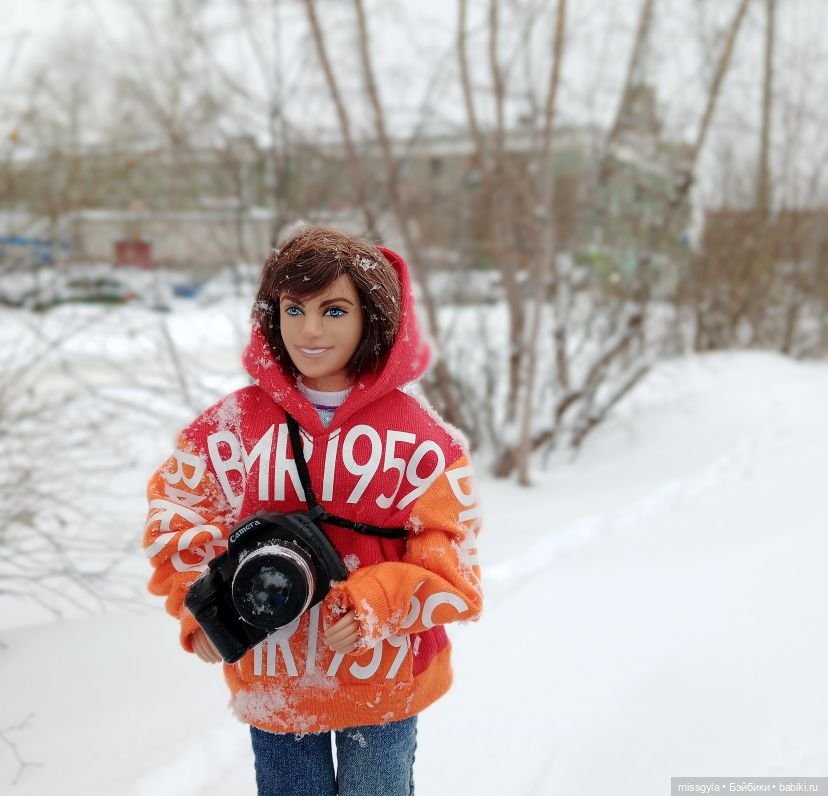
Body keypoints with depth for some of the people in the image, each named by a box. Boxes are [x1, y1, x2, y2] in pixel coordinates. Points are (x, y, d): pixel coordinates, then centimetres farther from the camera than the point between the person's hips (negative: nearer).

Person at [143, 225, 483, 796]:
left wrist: (378, 604, -25)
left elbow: (449, 554, -9)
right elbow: (177, 518, 2)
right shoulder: (232, 425, -7)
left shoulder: (418, 434, -12)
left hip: (386, 685, -1)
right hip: (272, 680, 1)